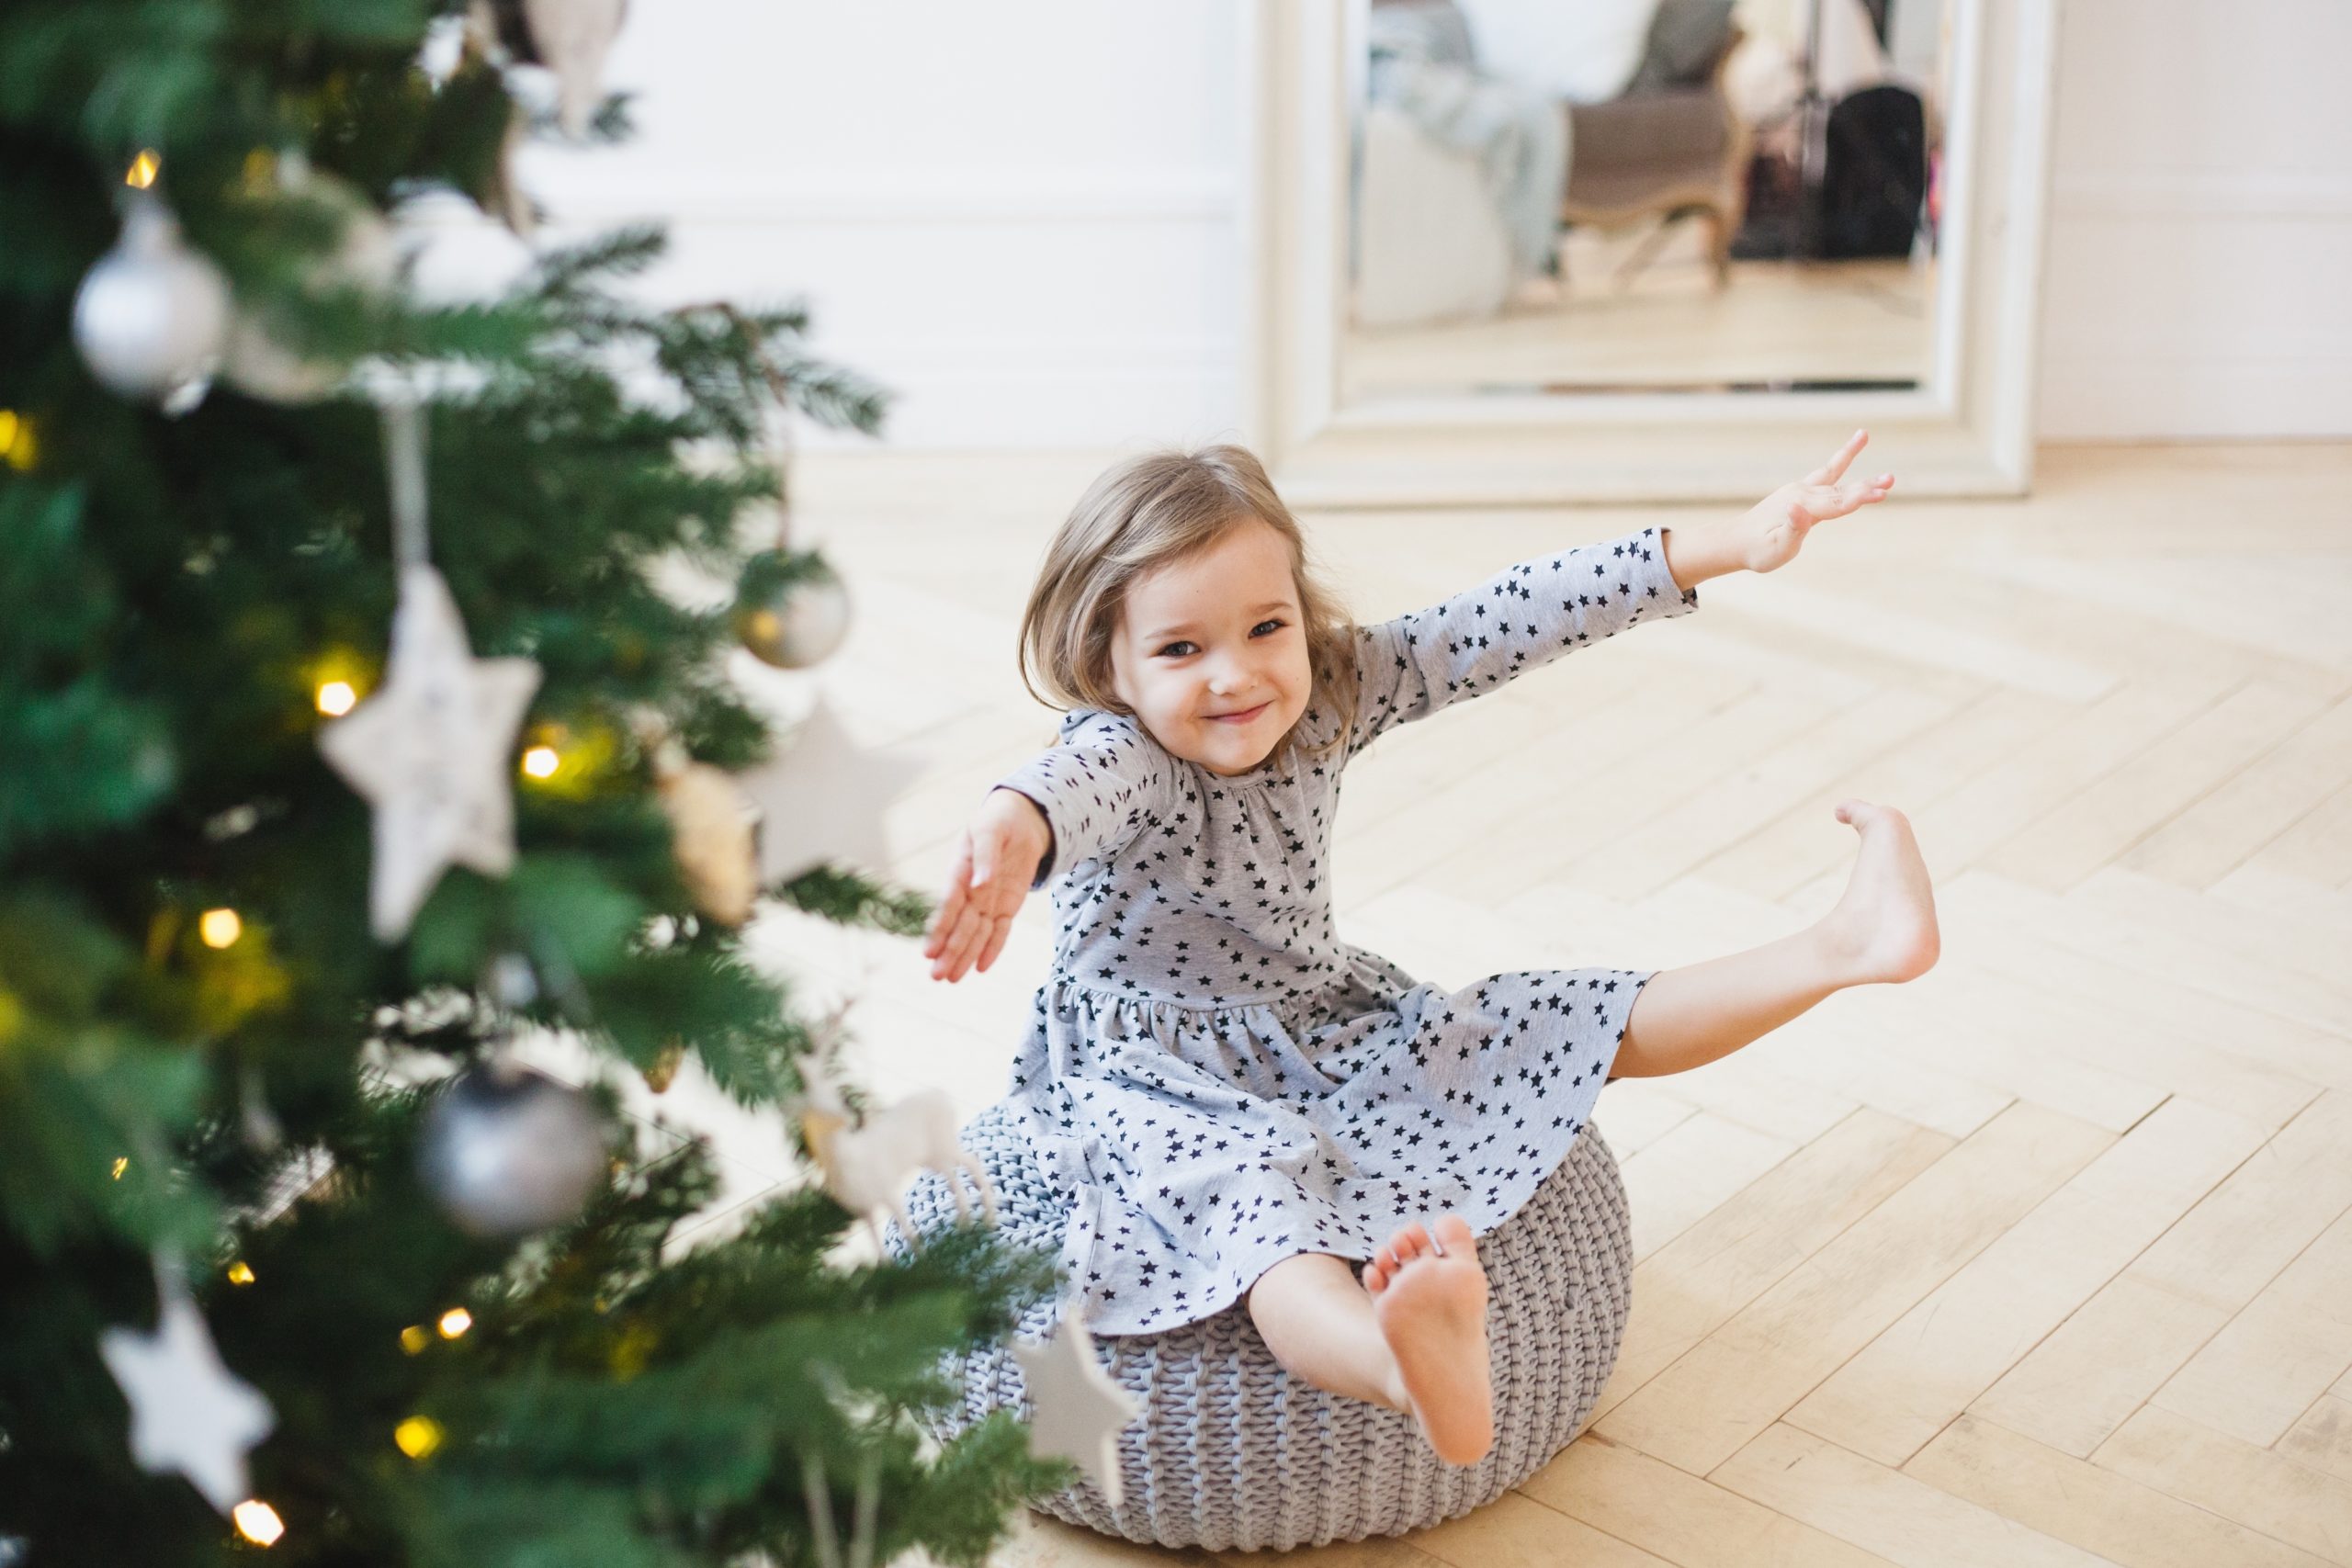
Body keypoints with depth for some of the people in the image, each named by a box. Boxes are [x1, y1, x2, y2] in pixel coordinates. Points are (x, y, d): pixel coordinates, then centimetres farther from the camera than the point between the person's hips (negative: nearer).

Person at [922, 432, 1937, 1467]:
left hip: (1329, 1031, 8)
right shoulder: (1123, 757, -23)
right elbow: (1076, 787, -49)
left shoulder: (1329, 692, -5)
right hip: (1166, 1089, -8)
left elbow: (1504, 625, -8)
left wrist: (1727, 547, -11)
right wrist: (1013, 828, -76)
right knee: (1259, 1206, -40)